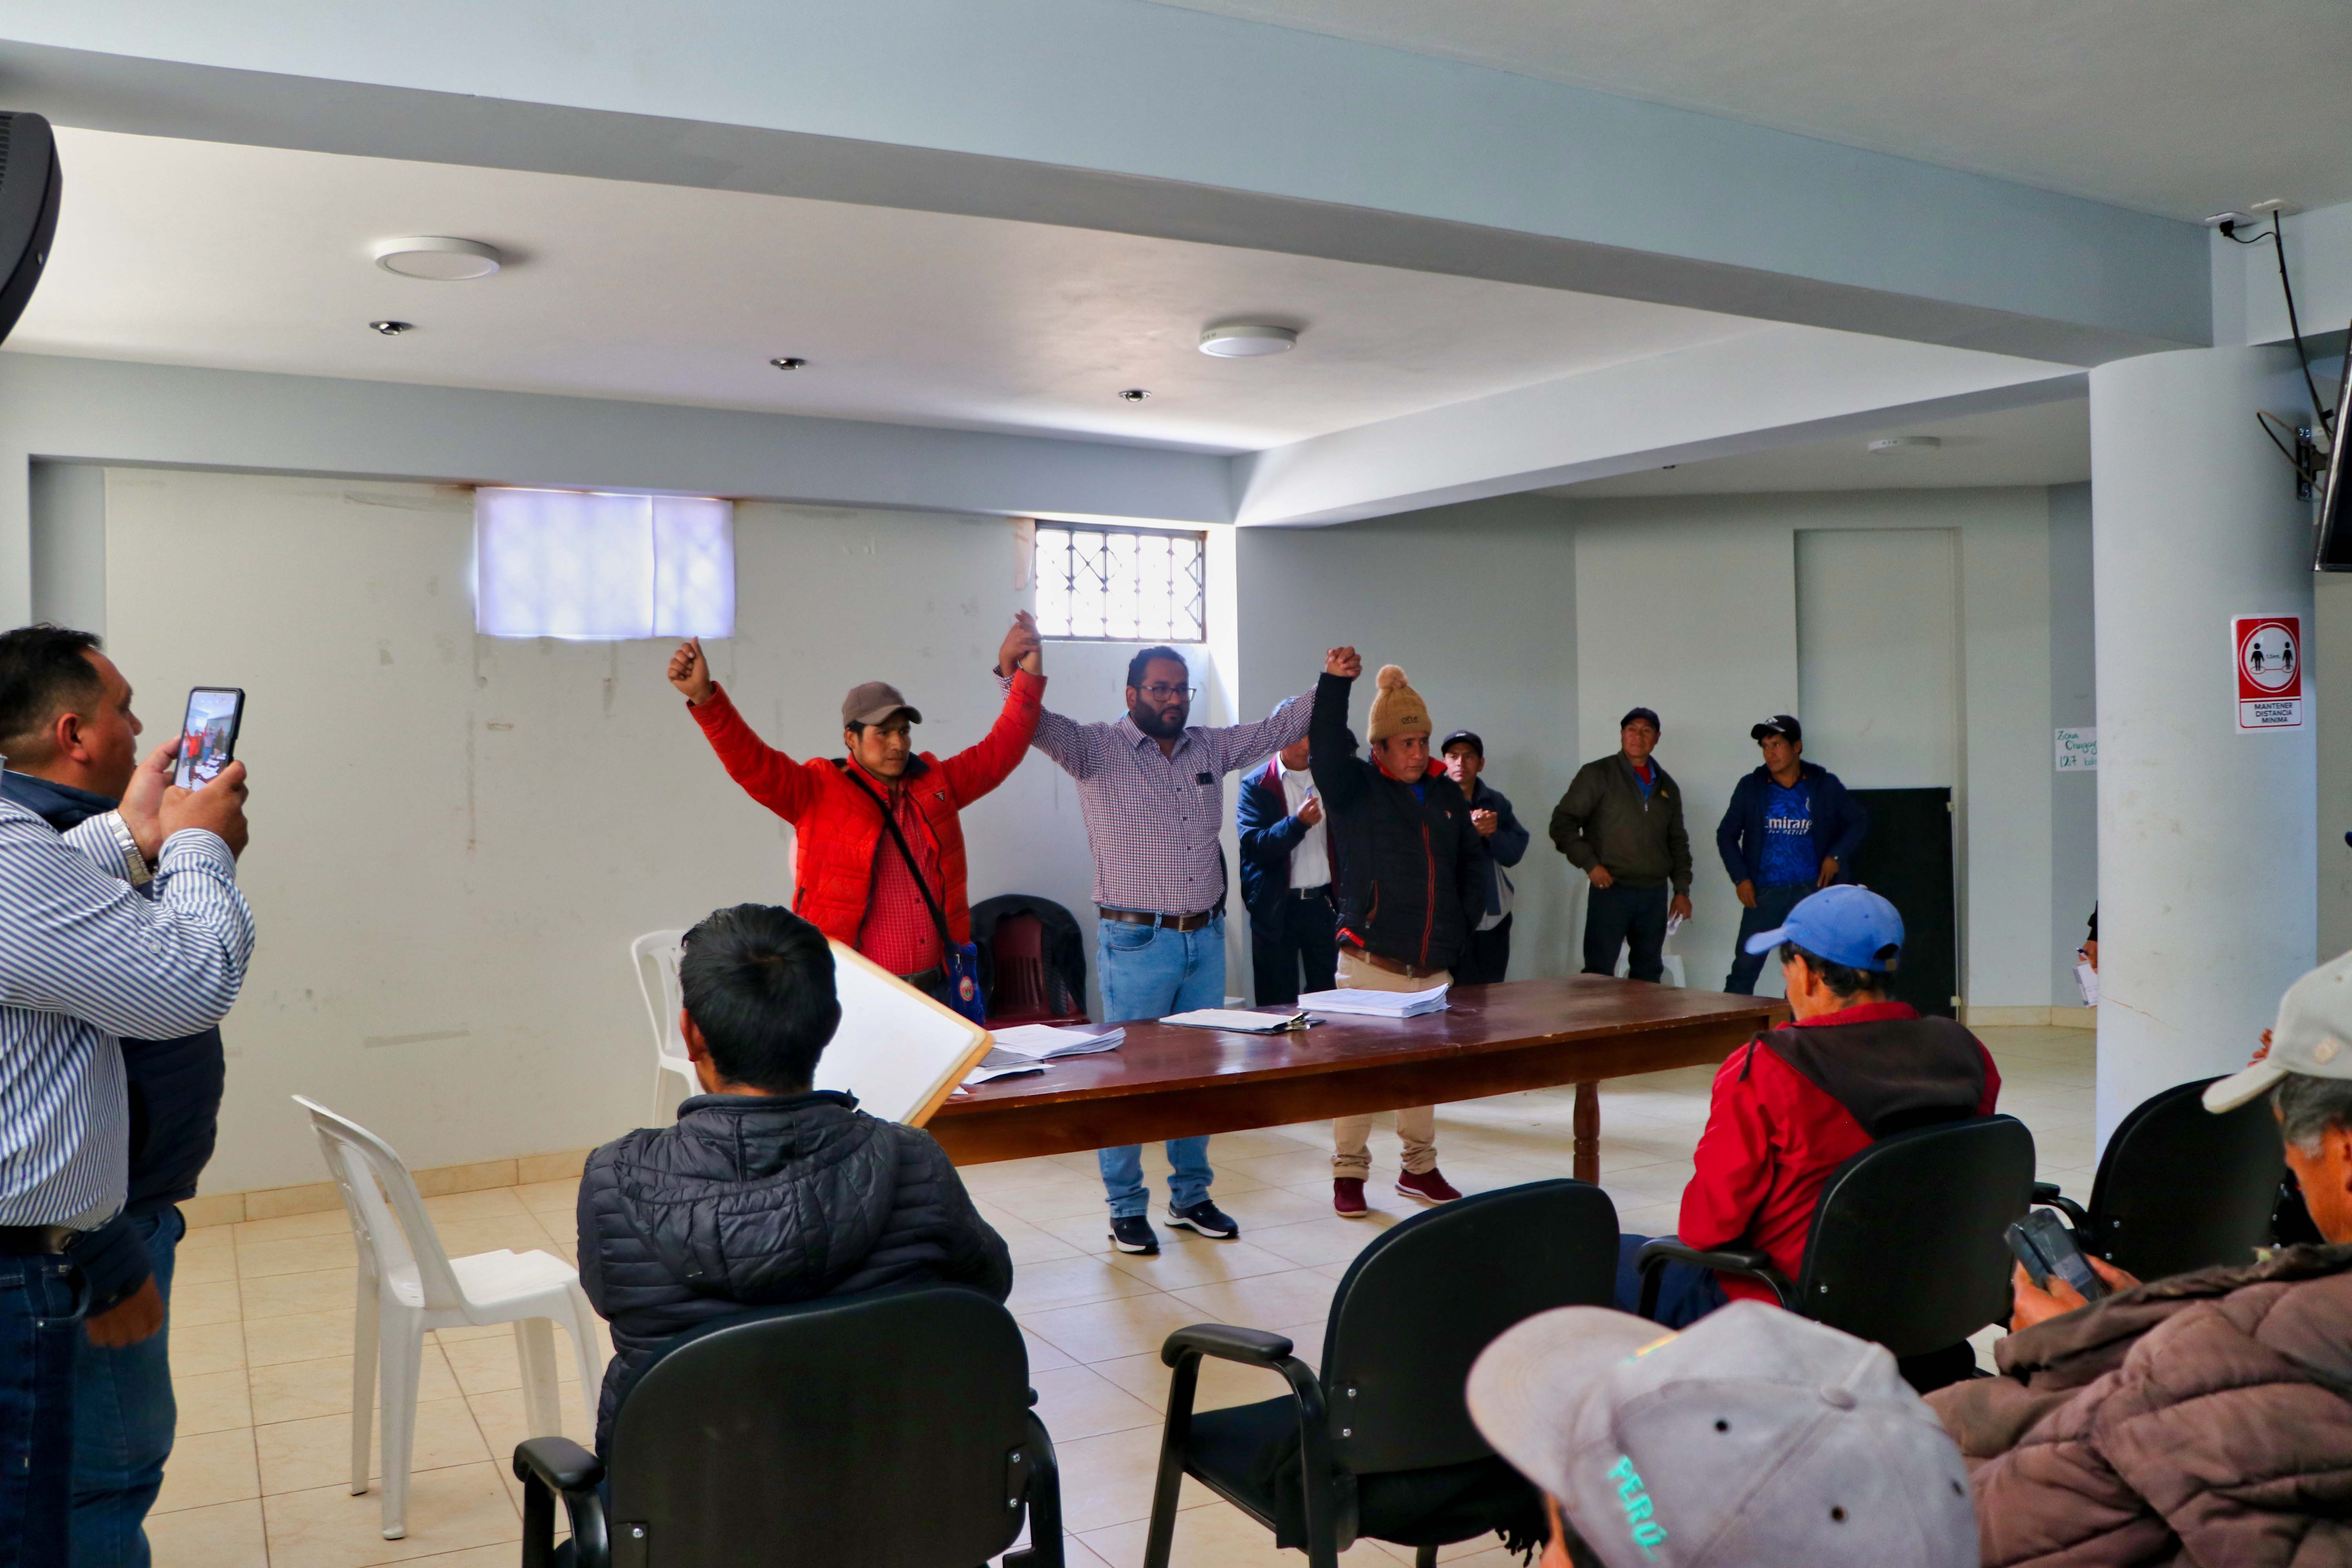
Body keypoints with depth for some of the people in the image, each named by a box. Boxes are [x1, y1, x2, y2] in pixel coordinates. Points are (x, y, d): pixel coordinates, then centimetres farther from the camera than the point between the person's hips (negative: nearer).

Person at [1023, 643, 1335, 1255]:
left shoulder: (1211, 748, 10)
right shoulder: (1097, 750, -6)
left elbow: (1278, 727, 17)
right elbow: (1041, 725, -21)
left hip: (1206, 940, 6)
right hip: (1136, 944, -5)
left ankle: (1191, 1197, 27)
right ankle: (1127, 1210, 14)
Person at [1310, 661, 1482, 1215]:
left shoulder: (1447, 797, 13)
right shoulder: (1354, 789, -2)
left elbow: (1471, 863, 21)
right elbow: (1326, 751, -22)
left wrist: (1464, 924, 11)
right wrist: (1335, 685, -30)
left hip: (1433, 967, 5)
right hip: (1371, 964, -5)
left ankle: (1419, 1168, 27)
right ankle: (1348, 1173, 10)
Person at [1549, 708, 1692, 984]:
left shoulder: (1667, 786, 16)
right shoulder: (1597, 775, -1)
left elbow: (1678, 843, 20)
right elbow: (1563, 823, -4)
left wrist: (1682, 890, 12)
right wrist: (1589, 863, -14)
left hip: (1655, 894, 5)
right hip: (1611, 890, -5)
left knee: (1649, 975, 10)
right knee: (1599, 974, -7)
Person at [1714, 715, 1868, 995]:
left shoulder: (1824, 785, 3)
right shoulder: (1751, 787, 4)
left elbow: (1859, 820, 13)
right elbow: (1726, 834, 10)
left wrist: (1836, 856, 0)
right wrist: (1740, 878, 0)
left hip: (1812, 889, 0)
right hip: (1764, 892, 0)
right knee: (1745, 966, -5)